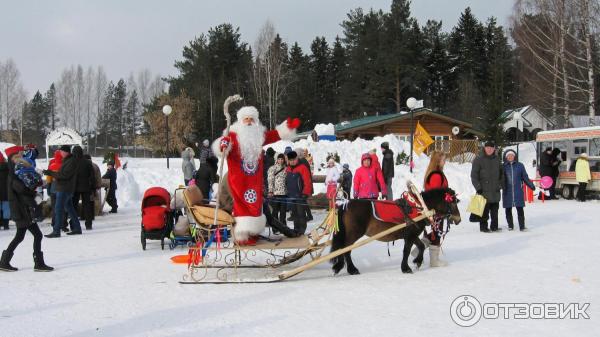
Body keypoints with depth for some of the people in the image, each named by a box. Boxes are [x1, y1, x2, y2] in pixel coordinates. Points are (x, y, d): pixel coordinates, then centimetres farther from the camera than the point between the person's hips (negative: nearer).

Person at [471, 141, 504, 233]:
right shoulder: (478, 159, -3)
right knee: (484, 210, -4)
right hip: (484, 191, -5)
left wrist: (500, 184, 11)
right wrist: (478, 187, -11)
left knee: (495, 210, 9)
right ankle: (483, 227, 4)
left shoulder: (497, 159, 13)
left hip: (495, 191, 5)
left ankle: (494, 226, 17)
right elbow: (474, 175, -5)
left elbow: (501, 173, 22)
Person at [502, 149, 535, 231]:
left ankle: (522, 226, 2)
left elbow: (525, 177, 9)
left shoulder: (520, 166, 5)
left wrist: (531, 185, 5)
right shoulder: (503, 167, 3)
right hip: (507, 192, 0)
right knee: (508, 209, 7)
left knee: (520, 209, -2)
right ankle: (510, 225, 19)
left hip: (518, 191, 0)